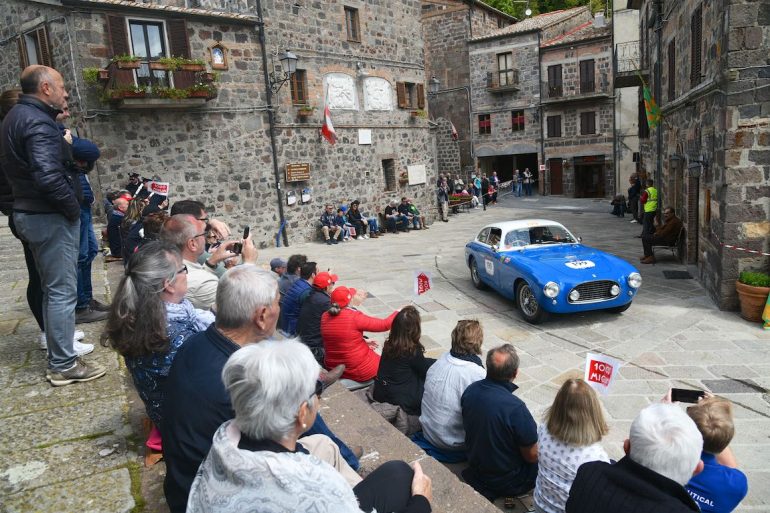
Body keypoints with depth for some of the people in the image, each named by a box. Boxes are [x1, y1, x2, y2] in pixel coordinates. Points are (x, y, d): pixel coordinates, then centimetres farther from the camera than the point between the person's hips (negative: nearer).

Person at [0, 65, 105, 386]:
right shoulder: (37, 122, -19)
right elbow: (48, 176, -31)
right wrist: (73, 208, -16)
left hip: (30, 213, 10)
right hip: (50, 217, -10)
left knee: (52, 287, 20)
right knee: (62, 290, -4)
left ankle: (58, 345, 34)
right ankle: (63, 365, 4)